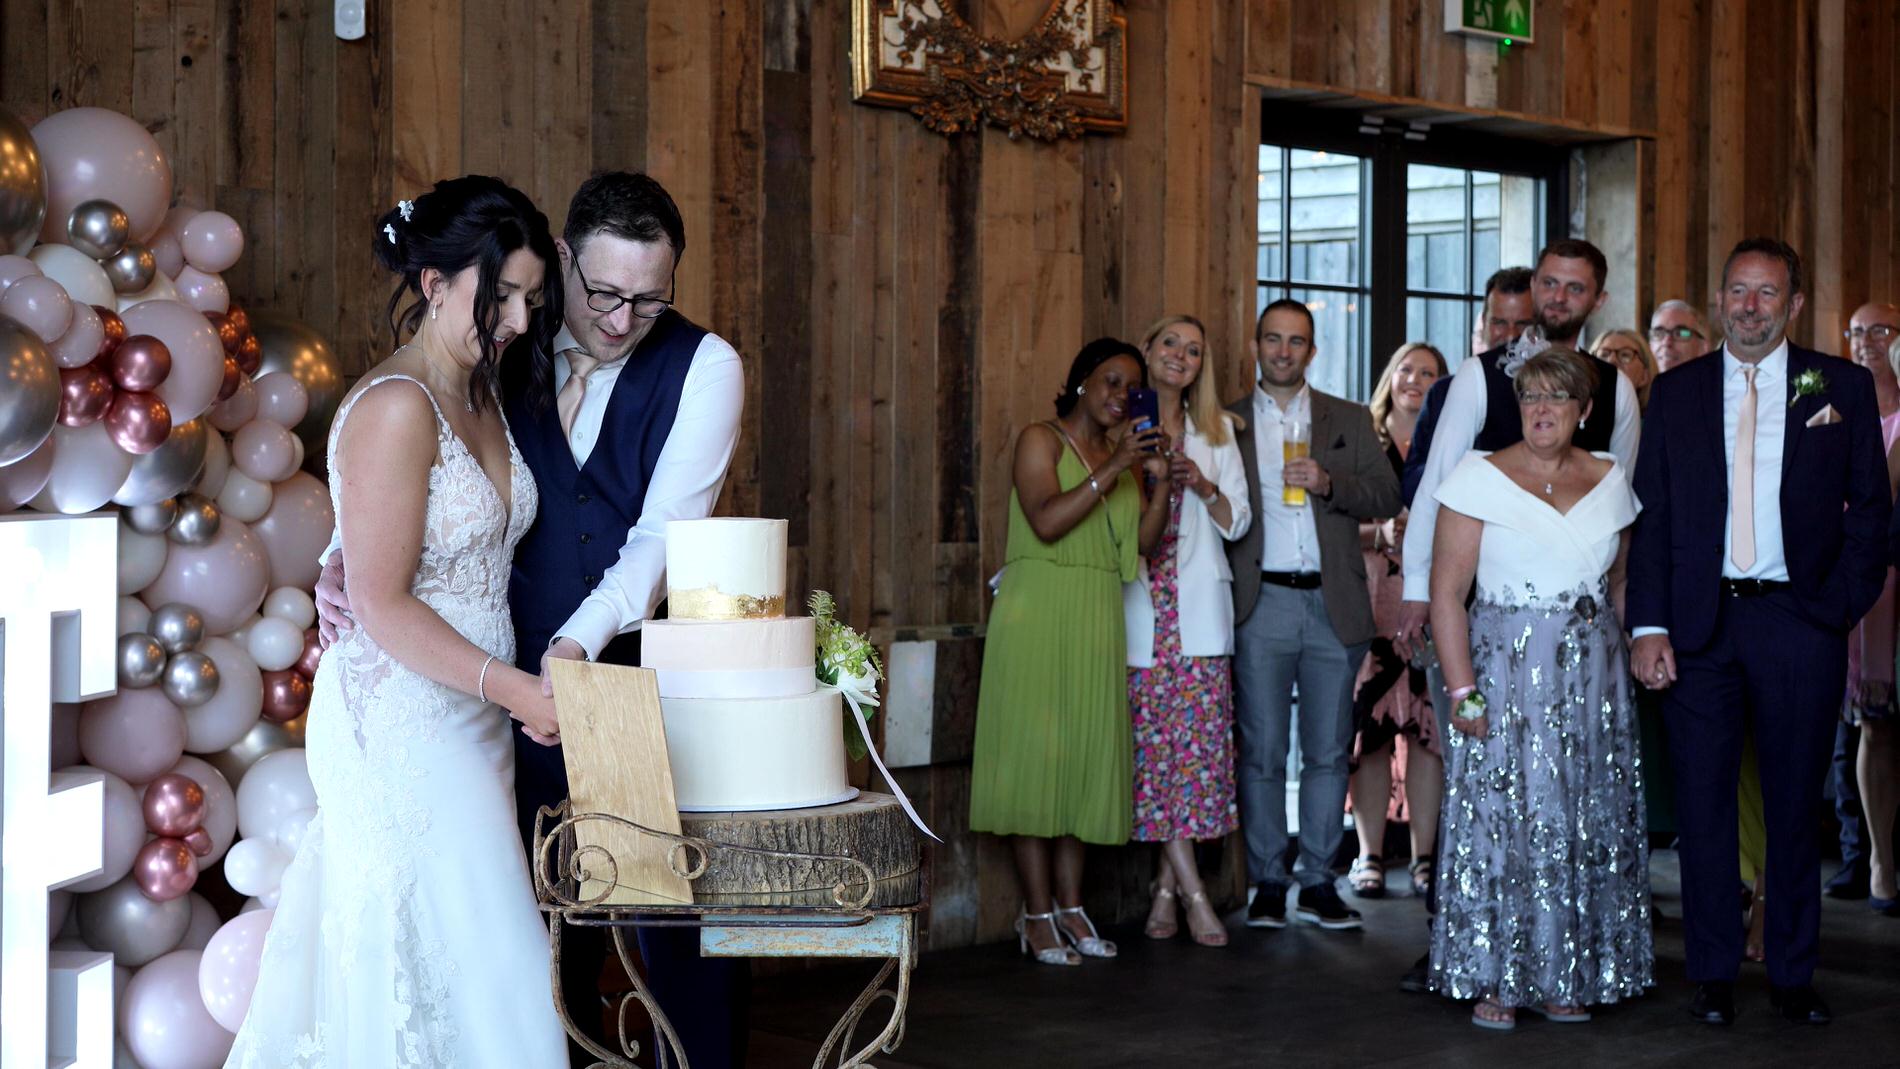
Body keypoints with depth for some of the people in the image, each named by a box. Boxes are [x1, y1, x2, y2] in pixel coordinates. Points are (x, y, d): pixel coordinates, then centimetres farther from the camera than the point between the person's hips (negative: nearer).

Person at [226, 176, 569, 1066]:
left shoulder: (481, 396, 11)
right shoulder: (396, 407, -17)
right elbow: (383, 605, -19)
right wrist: (511, 686, -21)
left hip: (467, 718, 9)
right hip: (401, 722, -9)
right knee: (441, 960, -4)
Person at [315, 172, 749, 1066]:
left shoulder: (702, 365, -5)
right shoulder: (505, 360, 4)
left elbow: (664, 532, -14)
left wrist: (582, 640, -27)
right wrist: (345, 561, -9)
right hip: (529, 683, 3)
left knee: (684, 918, 2)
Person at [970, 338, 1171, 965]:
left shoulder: (1122, 452, 17)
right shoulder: (1040, 440, -1)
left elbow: (1143, 543, 9)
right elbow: (1047, 521, -17)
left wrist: (1158, 482, -5)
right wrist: (1112, 470, -19)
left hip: (1097, 620, 6)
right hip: (1038, 613, -6)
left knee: (1088, 754, 5)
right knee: (1034, 753, -6)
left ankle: (1069, 906, 11)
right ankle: (1037, 915, -3)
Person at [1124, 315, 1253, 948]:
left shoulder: (1217, 432, 14)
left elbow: (1238, 522, 10)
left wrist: (1205, 487, -8)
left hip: (1199, 608, 2)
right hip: (1139, 605, -1)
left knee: (1197, 744, -5)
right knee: (1150, 745, -7)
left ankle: (1166, 889, 4)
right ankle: (1192, 892, -4)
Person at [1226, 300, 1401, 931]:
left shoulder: (1350, 422, 12)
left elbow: (1386, 498, 3)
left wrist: (1329, 483, -13)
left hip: (1334, 603, 1)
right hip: (1262, 603, -1)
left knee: (1328, 750, 4)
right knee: (1262, 750, 0)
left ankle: (1318, 882, 11)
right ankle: (1268, 883, 7)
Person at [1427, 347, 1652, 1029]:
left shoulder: (1610, 481, 9)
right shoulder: (1479, 477, -4)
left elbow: (1621, 584, 17)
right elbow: (1447, 592, -7)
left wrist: (1629, 662, 7)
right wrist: (1462, 690, -14)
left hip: (1593, 679, 4)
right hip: (1505, 673, -4)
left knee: (1587, 825, 6)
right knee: (1499, 820, -3)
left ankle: (1566, 978, 17)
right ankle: (1494, 981, 7)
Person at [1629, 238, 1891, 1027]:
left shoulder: (1842, 387, 4)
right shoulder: (1677, 392, 7)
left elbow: (1869, 509, 5)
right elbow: (1651, 516, 3)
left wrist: (1841, 605, -7)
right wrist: (1648, 625, -6)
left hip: (1801, 621, -1)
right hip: (1699, 625, 1)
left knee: (1795, 804, 7)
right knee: (1703, 803, 5)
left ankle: (1793, 975, 18)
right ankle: (1712, 973, 15)